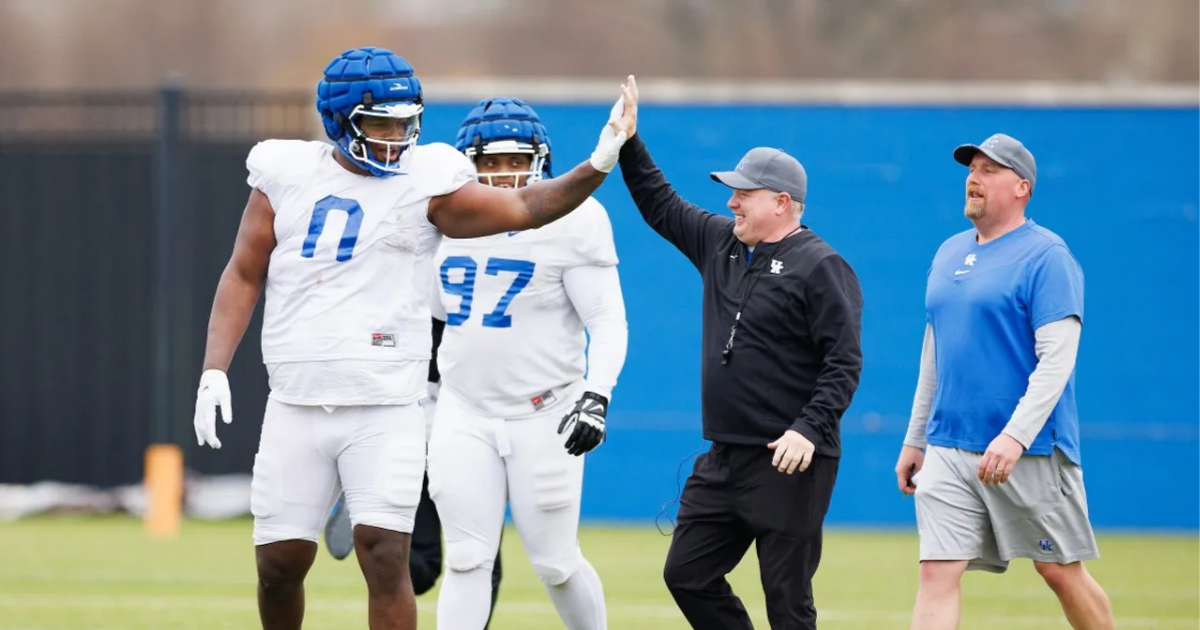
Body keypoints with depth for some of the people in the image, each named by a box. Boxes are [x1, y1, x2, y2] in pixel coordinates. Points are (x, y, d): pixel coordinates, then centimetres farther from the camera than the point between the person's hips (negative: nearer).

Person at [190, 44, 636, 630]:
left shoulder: (423, 182, -2)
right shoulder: (287, 175, 5)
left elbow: (523, 208, -9)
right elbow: (243, 277, 10)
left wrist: (597, 166, -24)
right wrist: (214, 368, 1)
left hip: (384, 411, -2)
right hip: (295, 406, 2)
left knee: (384, 557, -12)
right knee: (279, 562, 6)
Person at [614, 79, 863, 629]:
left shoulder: (820, 267, -10)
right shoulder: (720, 243, 13)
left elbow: (845, 362, -15)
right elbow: (661, 207, 24)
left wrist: (810, 429, -25)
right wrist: (629, 145, 14)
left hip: (789, 463, -9)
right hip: (723, 460, 9)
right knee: (687, 574, 9)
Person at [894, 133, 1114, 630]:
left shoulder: (1045, 256, -8)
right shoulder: (949, 254, 15)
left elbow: (1058, 358, -16)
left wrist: (1015, 437, -26)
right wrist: (914, 440, 20)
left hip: (1032, 451, -6)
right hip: (949, 451, 6)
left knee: (1060, 571, 4)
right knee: (937, 572, -6)